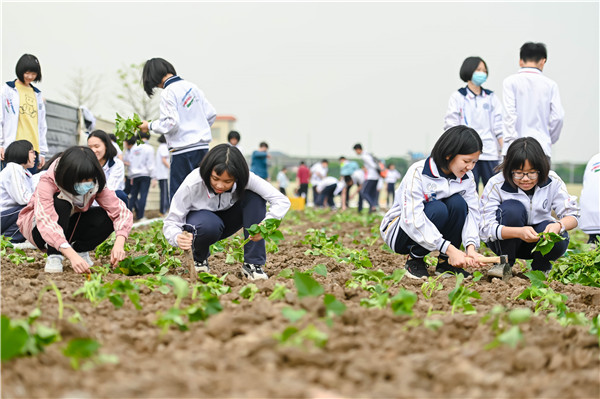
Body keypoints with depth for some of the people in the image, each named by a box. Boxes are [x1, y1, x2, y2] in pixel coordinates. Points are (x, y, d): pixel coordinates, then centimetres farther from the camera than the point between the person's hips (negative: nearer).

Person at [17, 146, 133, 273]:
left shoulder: (96, 185, -21)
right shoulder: (47, 183, -33)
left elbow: (121, 211, -26)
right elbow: (45, 222, -46)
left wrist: (119, 244, -45)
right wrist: (72, 256, -58)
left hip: (69, 227, 4)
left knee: (106, 218, -25)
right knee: (61, 204, -36)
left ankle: (80, 249, -2)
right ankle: (54, 257, -24)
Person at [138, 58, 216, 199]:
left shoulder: (168, 93, -11)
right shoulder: (192, 87, 10)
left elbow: (171, 123, -18)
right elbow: (211, 114, 12)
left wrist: (150, 126, -3)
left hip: (183, 151, -7)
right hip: (202, 147, 7)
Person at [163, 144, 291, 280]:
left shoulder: (245, 179, -27)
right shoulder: (192, 184, -32)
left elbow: (282, 201, -28)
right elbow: (170, 222, -26)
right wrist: (177, 238, -50)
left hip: (227, 219, 3)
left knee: (255, 196, -26)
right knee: (210, 224, -39)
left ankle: (253, 263, -20)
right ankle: (199, 259, -3)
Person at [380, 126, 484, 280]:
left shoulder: (467, 178, -6)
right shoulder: (417, 172, -25)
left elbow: (472, 213, -13)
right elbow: (413, 218, -34)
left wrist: (471, 246, -33)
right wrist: (449, 249, -39)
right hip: (400, 230, -5)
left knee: (458, 203, -23)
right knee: (438, 209, -34)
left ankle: (445, 262, -10)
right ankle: (414, 260, -12)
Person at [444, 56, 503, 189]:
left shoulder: (491, 97, 15)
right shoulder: (458, 97, 7)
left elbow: (499, 127, 12)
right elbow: (451, 126, 2)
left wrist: (505, 151, 3)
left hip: (490, 153, 3)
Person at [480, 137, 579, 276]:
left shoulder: (552, 181, -13)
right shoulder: (496, 184, -21)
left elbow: (571, 215, -12)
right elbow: (487, 228, -27)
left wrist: (559, 225, -38)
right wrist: (519, 232, -46)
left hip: (537, 242, 2)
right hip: (506, 241, -2)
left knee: (559, 239, -31)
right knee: (513, 208, -31)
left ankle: (540, 267, 4)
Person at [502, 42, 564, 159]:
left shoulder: (510, 82, 1)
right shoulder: (550, 84, 5)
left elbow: (509, 114, -8)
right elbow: (557, 116, 1)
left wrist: (511, 141, -7)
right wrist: (549, 139, 15)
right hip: (542, 148, 1)